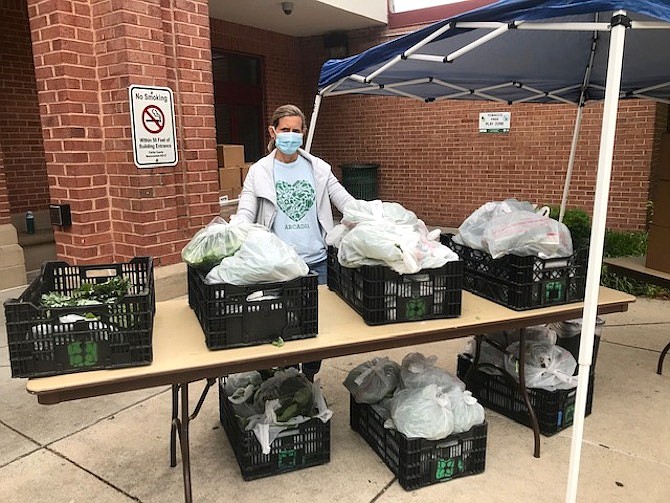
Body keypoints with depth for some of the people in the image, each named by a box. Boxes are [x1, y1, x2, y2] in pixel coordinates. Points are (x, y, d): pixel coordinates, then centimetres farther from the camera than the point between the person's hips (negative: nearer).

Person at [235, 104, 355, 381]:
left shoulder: (318, 168, 6)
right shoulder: (259, 171, 1)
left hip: (316, 260, 2)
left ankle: (310, 380, 31)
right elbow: (245, 214, -6)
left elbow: (344, 200, 2)